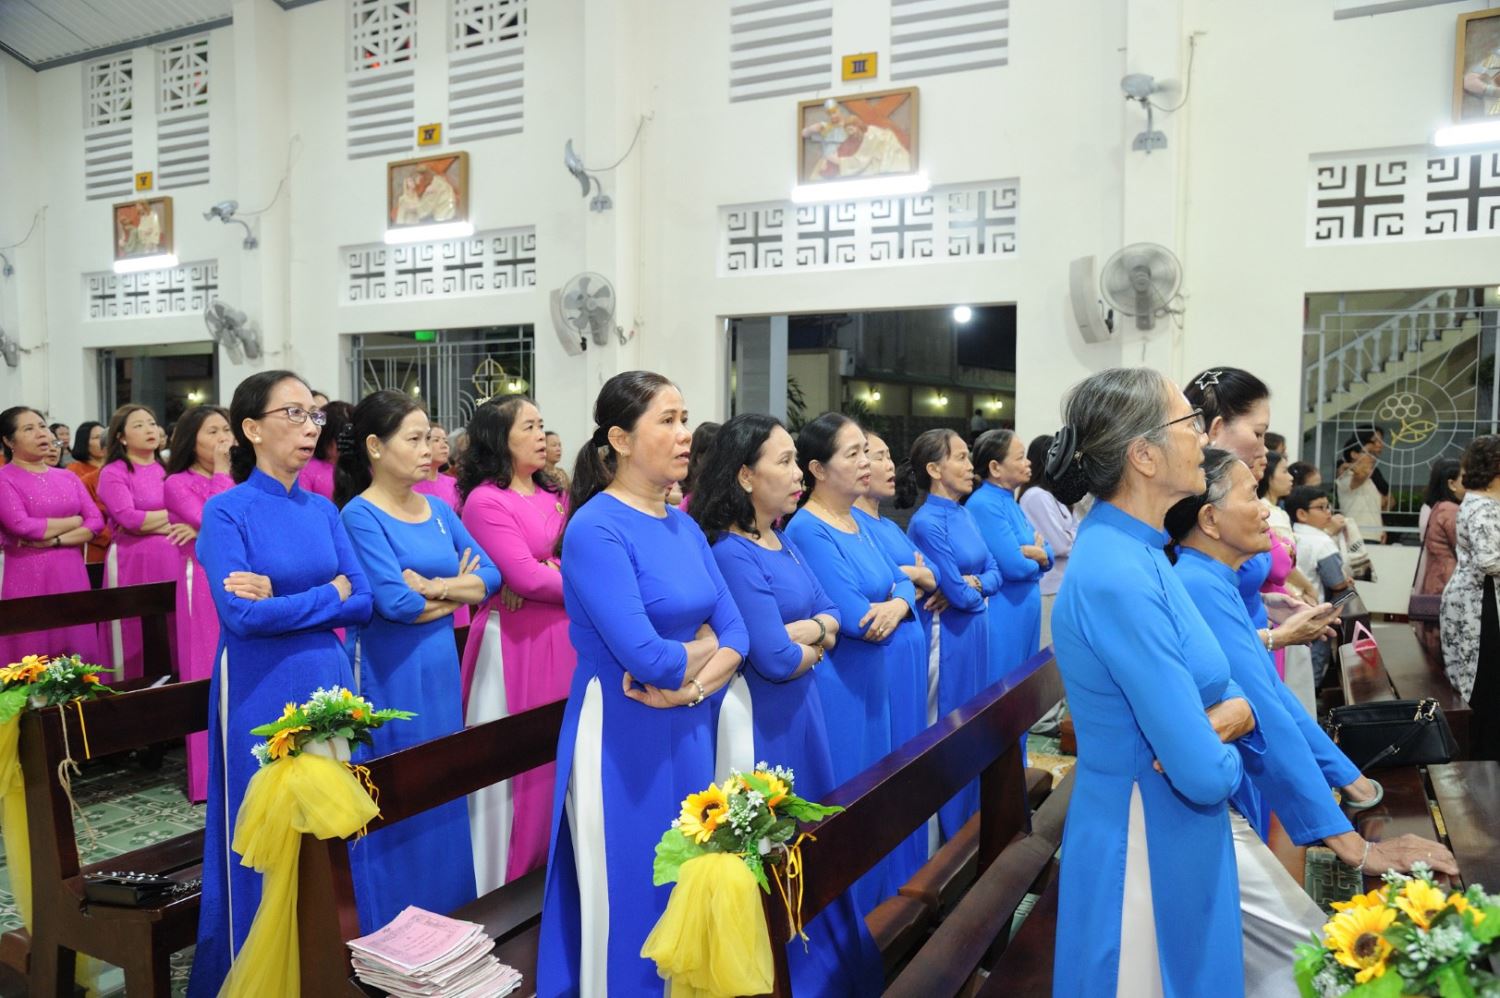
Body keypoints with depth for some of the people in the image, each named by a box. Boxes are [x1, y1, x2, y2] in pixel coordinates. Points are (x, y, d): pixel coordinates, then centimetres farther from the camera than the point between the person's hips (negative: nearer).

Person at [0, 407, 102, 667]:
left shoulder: (67, 477, 13)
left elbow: (97, 521, 4)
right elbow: (22, 526, -15)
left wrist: (54, 540, -10)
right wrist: (75, 521, -3)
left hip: (71, 574, 5)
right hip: (28, 577, -4)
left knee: (77, 653, 5)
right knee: (32, 655, -1)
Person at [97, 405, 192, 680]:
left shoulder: (168, 470, 14)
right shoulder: (113, 473, -2)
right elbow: (131, 520, -14)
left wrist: (193, 525, -10)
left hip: (172, 561, 5)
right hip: (133, 564, -4)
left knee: (174, 634, 6)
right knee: (137, 643, 0)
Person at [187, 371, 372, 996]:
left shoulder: (323, 511, 7)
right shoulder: (227, 511, -8)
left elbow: (364, 604, 0)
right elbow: (240, 616, -19)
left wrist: (283, 597, -13)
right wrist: (327, 595, -10)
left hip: (327, 682, 5)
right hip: (260, 693, -5)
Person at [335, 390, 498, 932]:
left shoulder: (439, 509, 8)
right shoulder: (360, 515, -12)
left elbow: (490, 575, 3)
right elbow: (396, 603, -21)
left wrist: (437, 586, -14)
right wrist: (460, 592, -7)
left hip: (440, 668, 7)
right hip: (388, 675, -7)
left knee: (443, 796, 15)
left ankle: (443, 920, 31)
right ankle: (390, 927, 21)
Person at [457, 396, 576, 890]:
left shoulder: (555, 496, 12)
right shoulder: (485, 501, -10)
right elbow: (526, 576, -17)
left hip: (562, 641, 7)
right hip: (512, 644, -7)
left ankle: (552, 865, 28)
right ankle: (503, 882, 18)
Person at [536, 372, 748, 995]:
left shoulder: (685, 527, 7)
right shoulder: (596, 528, -16)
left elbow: (735, 632, 3)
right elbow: (647, 658, -24)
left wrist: (692, 686, -15)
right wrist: (702, 648, -5)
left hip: (688, 732, 7)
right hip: (621, 739, -7)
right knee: (628, 901, 7)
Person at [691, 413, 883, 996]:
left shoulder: (783, 540, 8)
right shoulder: (732, 553, -20)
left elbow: (832, 616, 9)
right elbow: (775, 660, -23)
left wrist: (809, 630, -12)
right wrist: (815, 648, -4)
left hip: (798, 709, 9)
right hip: (761, 718, -9)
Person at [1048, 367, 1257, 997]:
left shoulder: (1138, 551, 2)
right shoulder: (1119, 579, -27)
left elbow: (1216, 684, 10)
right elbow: (1204, 774, -26)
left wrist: (1230, 715, -12)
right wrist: (1222, 745, -4)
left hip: (1177, 833, 9)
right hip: (1148, 844, -9)